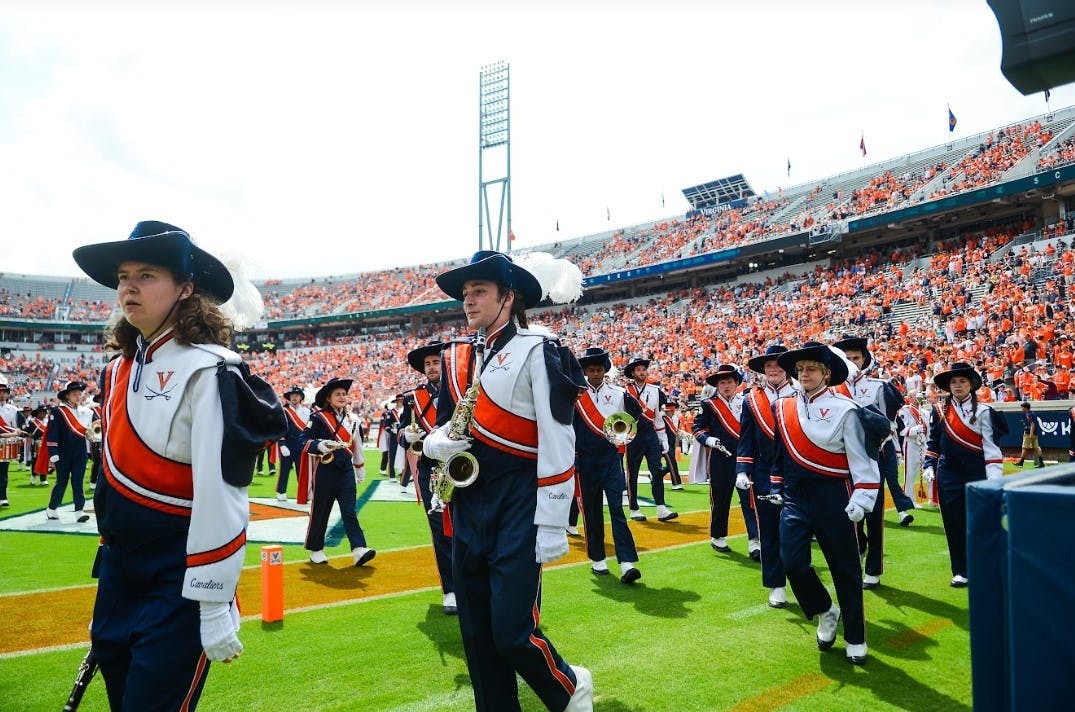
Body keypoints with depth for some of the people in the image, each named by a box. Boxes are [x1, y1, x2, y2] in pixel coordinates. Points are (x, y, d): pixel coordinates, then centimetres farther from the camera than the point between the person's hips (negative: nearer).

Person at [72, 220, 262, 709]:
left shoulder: (206, 370, -22)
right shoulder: (119, 369, 4)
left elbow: (220, 493, -25)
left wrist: (214, 608, -23)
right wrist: (109, 549, 20)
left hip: (179, 576, -8)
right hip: (120, 563, 8)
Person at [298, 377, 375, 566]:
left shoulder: (350, 419, 13)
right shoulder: (318, 418, -5)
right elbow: (302, 441, -9)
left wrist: (360, 467, 25)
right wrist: (319, 445, -28)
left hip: (346, 471, 4)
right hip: (325, 472, -4)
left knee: (350, 511, -2)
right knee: (320, 512, 7)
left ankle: (359, 550, -9)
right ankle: (315, 550, 21)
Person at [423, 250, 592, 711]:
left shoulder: (536, 350, -9)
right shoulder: (454, 358, 11)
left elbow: (558, 442, -13)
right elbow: (441, 428, 20)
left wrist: (553, 525, -15)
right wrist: (435, 444, -6)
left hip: (518, 510, -6)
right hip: (467, 510, 6)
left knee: (513, 634, -3)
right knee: (477, 636, 12)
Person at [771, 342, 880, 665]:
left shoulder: (843, 408, -8)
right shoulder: (784, 406, 6)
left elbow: (861, 456, -9)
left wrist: (861, 498, -15)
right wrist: (777, 487, 14)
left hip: (832, 498, -4)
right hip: (795, 496, 4)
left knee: (845, 568, 7)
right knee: (792, 560, -8)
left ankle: (855, 640, 23)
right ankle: (825, 612, 20)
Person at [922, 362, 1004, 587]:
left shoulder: (983, 412, -2)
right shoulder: (939, 410, 6)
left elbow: (991, 447, -6)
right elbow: (933, 442, 12)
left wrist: (994, 479, -13)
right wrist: (929, 467, 2)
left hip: (976, 475, -2)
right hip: (948, 476, 3)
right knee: (954, 524, 4)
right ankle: (960, 571, 14)